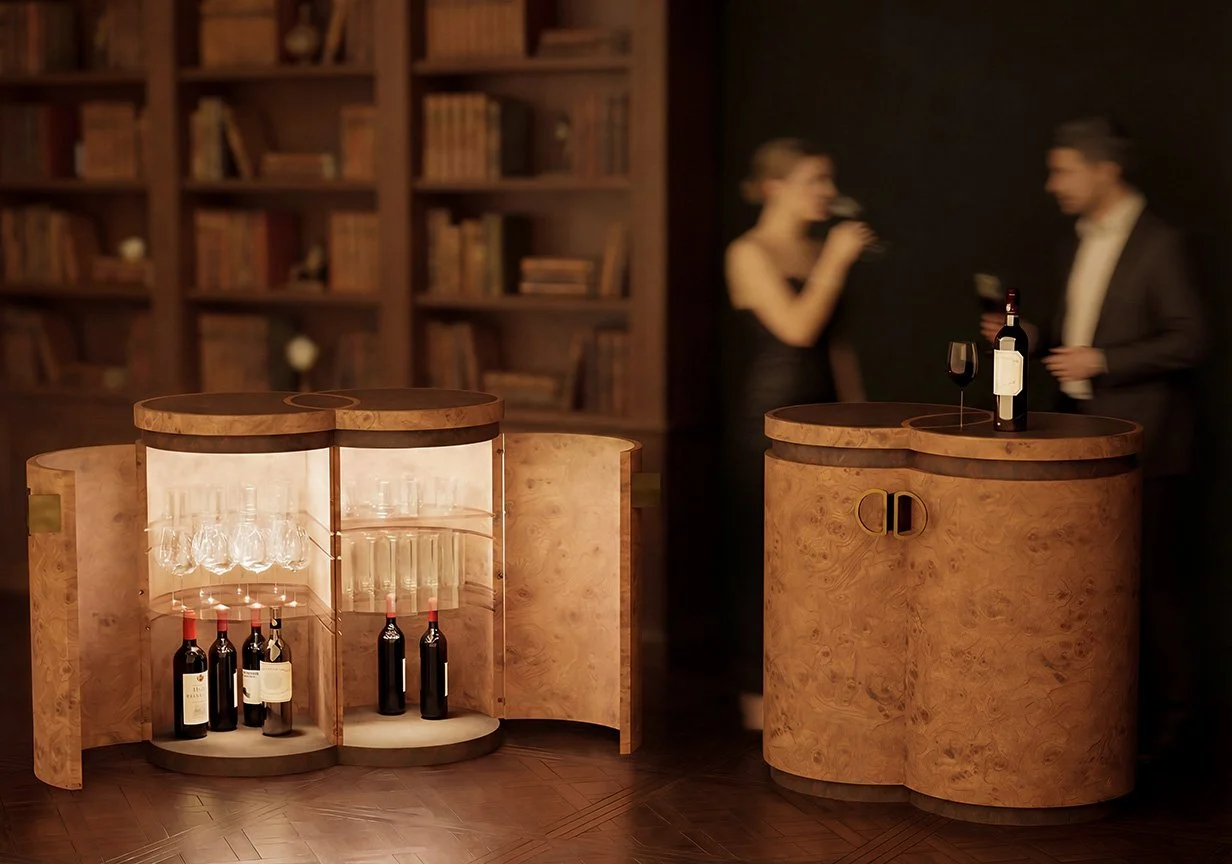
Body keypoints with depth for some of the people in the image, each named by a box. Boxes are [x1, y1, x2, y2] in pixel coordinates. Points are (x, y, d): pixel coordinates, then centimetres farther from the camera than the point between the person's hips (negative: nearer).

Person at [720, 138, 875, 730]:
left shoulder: (818, 253, 13)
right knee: (760, 554, -1)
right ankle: (756, 691, 8)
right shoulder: (749, 253, -8)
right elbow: (796, 327, -19)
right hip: (764, 422, -7)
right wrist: (836, 261, -15)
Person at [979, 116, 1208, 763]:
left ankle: (1168, 715, 10)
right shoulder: (1086, 241, 14)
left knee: (1148, 580, -2)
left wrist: (1101, 360, -19)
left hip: (1140, 442, -8)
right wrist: (1031, 337, 7)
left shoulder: (1157, 243, -11)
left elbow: (1188, 341, -15)